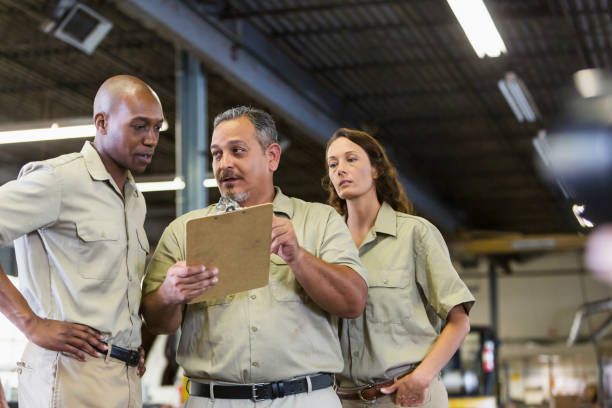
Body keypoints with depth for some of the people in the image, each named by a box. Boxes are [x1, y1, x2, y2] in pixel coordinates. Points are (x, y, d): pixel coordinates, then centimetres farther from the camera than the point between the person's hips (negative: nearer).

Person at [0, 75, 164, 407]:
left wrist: (135, 346, 13)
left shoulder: (136, 201, 19)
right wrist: (31, 324, -17)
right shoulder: (59, 179, -8)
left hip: (127, 379, 8)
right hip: (70, 376, -7)